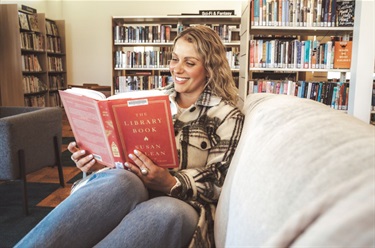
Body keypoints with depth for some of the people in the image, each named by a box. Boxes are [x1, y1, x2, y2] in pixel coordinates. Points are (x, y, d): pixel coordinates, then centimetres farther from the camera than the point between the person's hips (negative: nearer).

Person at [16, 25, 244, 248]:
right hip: (135, 187, 3)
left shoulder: (228, 116, 3)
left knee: (166, 212, -40)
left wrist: (170, 183, -21)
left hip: (184, 204, -2)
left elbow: (217, 181, -4)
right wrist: (97, 159, -5)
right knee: (119, 180, -34)